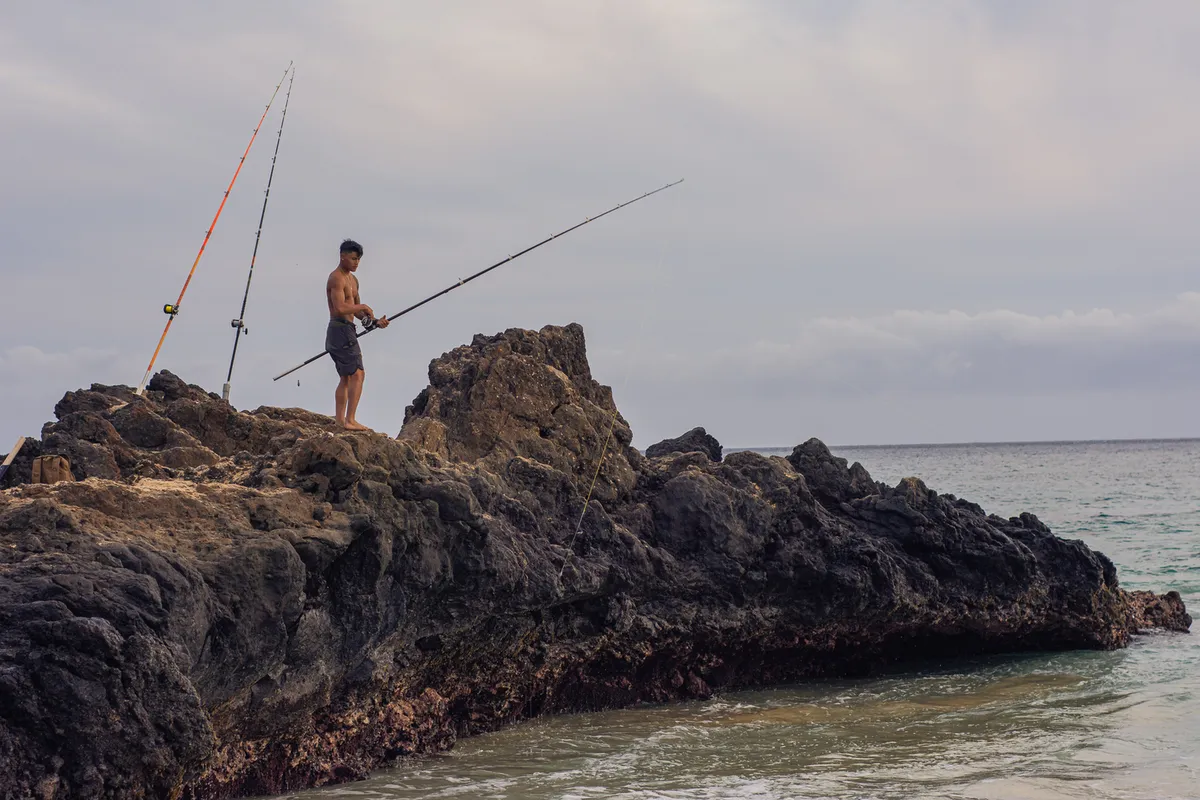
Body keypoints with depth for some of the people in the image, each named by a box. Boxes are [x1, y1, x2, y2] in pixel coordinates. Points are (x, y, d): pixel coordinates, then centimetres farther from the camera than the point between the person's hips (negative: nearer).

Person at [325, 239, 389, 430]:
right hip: (340, 329, -11)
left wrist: (374, 321, 8)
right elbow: (340, 308, -24)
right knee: (357, 374, -15)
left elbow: (356, 311, 24)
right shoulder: (336, 278, -12)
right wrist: (363, 307, -12)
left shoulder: (353, 280, 20)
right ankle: (350, 420, -18)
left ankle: (340, 421, 14)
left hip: (346, 331, 11)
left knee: (346, 378, 12)